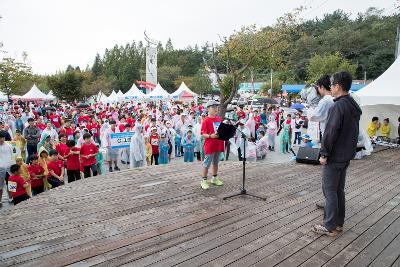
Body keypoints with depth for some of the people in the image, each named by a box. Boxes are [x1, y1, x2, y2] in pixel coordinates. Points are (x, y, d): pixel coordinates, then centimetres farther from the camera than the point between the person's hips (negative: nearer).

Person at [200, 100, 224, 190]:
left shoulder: (219, 119, 9)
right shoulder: (206, 120, -10)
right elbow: (203, 134, -14)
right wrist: (210, 136, -30)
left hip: (219, 145, 7)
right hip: (210, 145, -6)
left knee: (216, 162, 19)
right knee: (207, 163, 1)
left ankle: (215, 178, 33)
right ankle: (204, 180, 13)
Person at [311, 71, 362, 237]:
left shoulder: (338, 106, -19)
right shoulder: (354, 107, 11)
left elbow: (330, 132, -22)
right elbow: (353, 132, 16)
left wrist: (324, 153, -15)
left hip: (334, 157, -9)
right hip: (347, 155, 9)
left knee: (330, 191, 0)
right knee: (339, 189, 17)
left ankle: (330, 227, 8)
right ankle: (339, 223, 27)